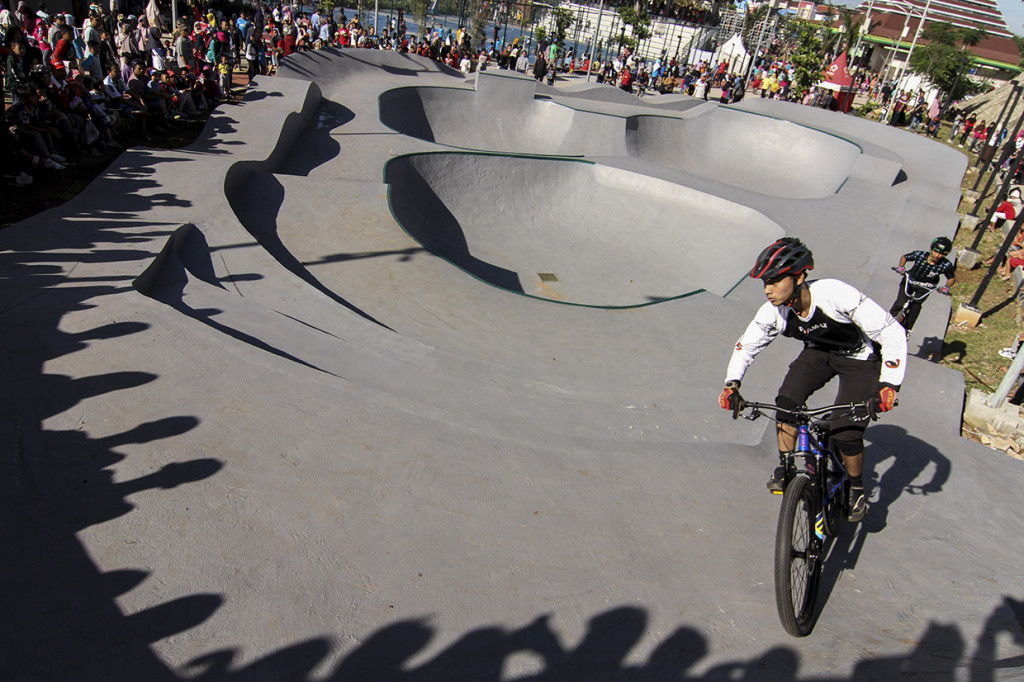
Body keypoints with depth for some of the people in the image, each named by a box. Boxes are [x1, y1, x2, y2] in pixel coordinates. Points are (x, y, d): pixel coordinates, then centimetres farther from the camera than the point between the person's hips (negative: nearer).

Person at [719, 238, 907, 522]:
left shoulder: (836, 295, -37)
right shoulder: (773, 312, -22)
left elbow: (892, 333, -30)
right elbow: (746, 345, -4)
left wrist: (889, 385, -35)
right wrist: (732, 384, -17)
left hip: (860, 358, -4)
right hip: (819, 352, 5)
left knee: (845, 432, -14)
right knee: (787, 401, -18)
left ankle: (857, 489, 16)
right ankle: (785, 467, 4)